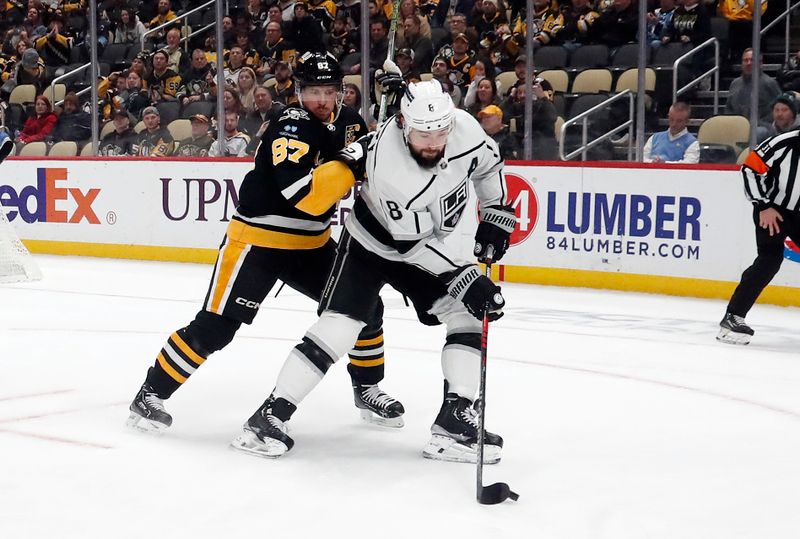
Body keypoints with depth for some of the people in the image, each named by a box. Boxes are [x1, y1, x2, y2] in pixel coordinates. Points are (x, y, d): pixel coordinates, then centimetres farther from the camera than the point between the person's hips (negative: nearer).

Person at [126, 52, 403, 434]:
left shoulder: (347, 122, 2)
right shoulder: (289, 129, -22)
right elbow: (307, 197, -35)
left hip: (311, 243, 7)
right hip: (257, 240, -7)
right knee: (214, 326, -10)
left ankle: (367, 389, 23)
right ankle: (151, 395, 3)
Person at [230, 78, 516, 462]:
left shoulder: (465, 127, -22)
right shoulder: (387, 165, -37)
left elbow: (488, 164, 2)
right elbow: (415, 244, -30)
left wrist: (497, 214, -3)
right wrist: (465, 280, -32)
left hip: (426, 247, 6)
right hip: (370, 244, -5)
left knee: (468, 313, -8)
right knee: (339, 325, -16)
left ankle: (455, 418, -6)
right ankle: (270, 416, -9)